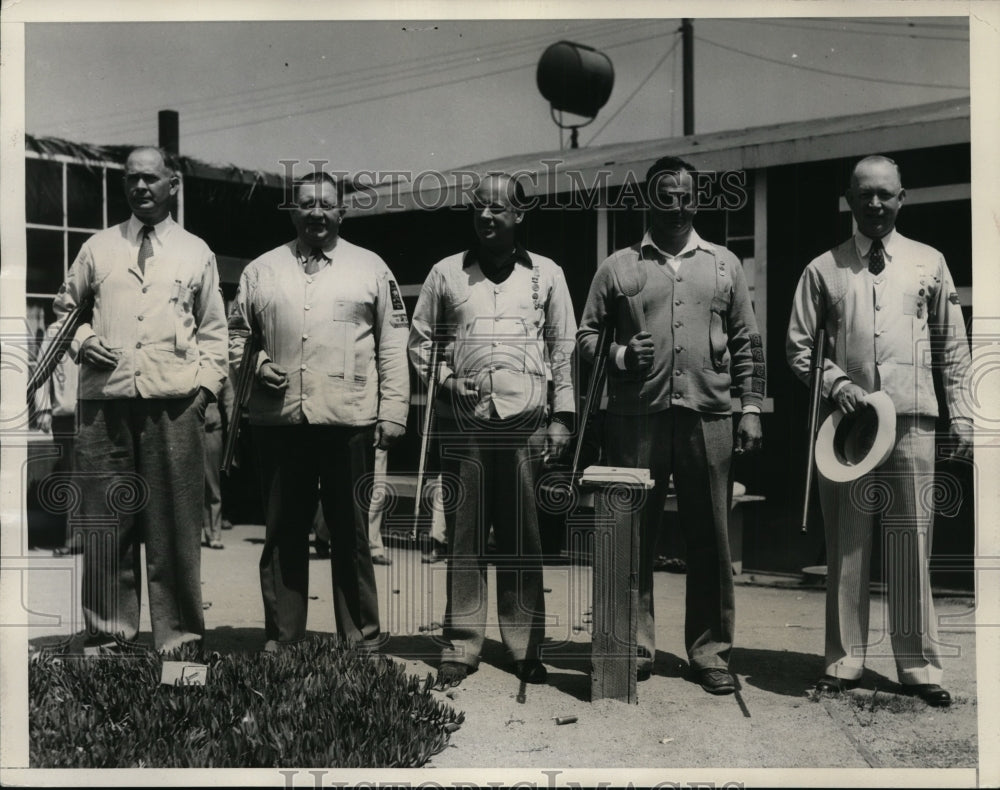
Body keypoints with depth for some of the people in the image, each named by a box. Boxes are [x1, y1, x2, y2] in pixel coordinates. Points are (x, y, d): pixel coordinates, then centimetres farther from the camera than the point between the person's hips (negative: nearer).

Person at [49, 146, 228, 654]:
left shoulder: (196, 252, 13)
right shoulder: (99, 248, 15)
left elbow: (213, 329, 14)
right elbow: (65, 306, 24)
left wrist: (206, 383, 1)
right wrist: (81, 339, 4)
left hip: (174, 402, -1)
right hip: (105, 400, 1)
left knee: (175, 520, 0)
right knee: (106, 517, 3)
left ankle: (177, 633, 10)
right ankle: (108, 631, 15)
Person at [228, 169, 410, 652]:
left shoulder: (370, 268, 9)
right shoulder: (262, 270, 13)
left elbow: (393, 345, 5)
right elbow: (236, 332, 19)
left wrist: (393, 411, -2)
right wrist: (255, 362, -2)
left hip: (350, 422, -2)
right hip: (279, 421, 2)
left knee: (351, 535, 5)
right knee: (282, 536, 9)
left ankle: (361, 640, 16)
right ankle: (281, 639, 20)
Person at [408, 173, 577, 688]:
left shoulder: (546, 274, 10)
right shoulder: (447, 273, 11)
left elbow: (564, 348, 10)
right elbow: (419, 339, 17)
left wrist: (562, 416, 3)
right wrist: (442, 378, -1)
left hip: (525, 422, 0)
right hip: (463, 420, 1)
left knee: (523, 539, 3)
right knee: (464, 538, 2)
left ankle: (526, 646, 12)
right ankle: (461, 645, 11)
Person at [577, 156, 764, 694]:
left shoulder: (724, 265, 14)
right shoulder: (618, 267, 9)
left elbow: (747, 344, 14)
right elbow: (586, 335, 9)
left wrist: (752, 408, 6)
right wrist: (620, 355, -10)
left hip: (709, 417, 1)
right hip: (637, 416, -1)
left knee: (709, 538, 5)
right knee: (634, 535, 4)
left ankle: (710, 652, 16)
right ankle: (635, 647, 16)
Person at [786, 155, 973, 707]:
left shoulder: (929, 263, 11)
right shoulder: (824, 269, 7)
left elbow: (952, 346, 12)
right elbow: (798, 346, 8)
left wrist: (962, 414, 6)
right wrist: (834, 382, -8)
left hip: (913, 420, 0)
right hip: (846, 420, 0)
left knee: (912, 545, 2)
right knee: (846, 544, 4)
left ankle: (919, 665, 12)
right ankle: (845, 660, 13)